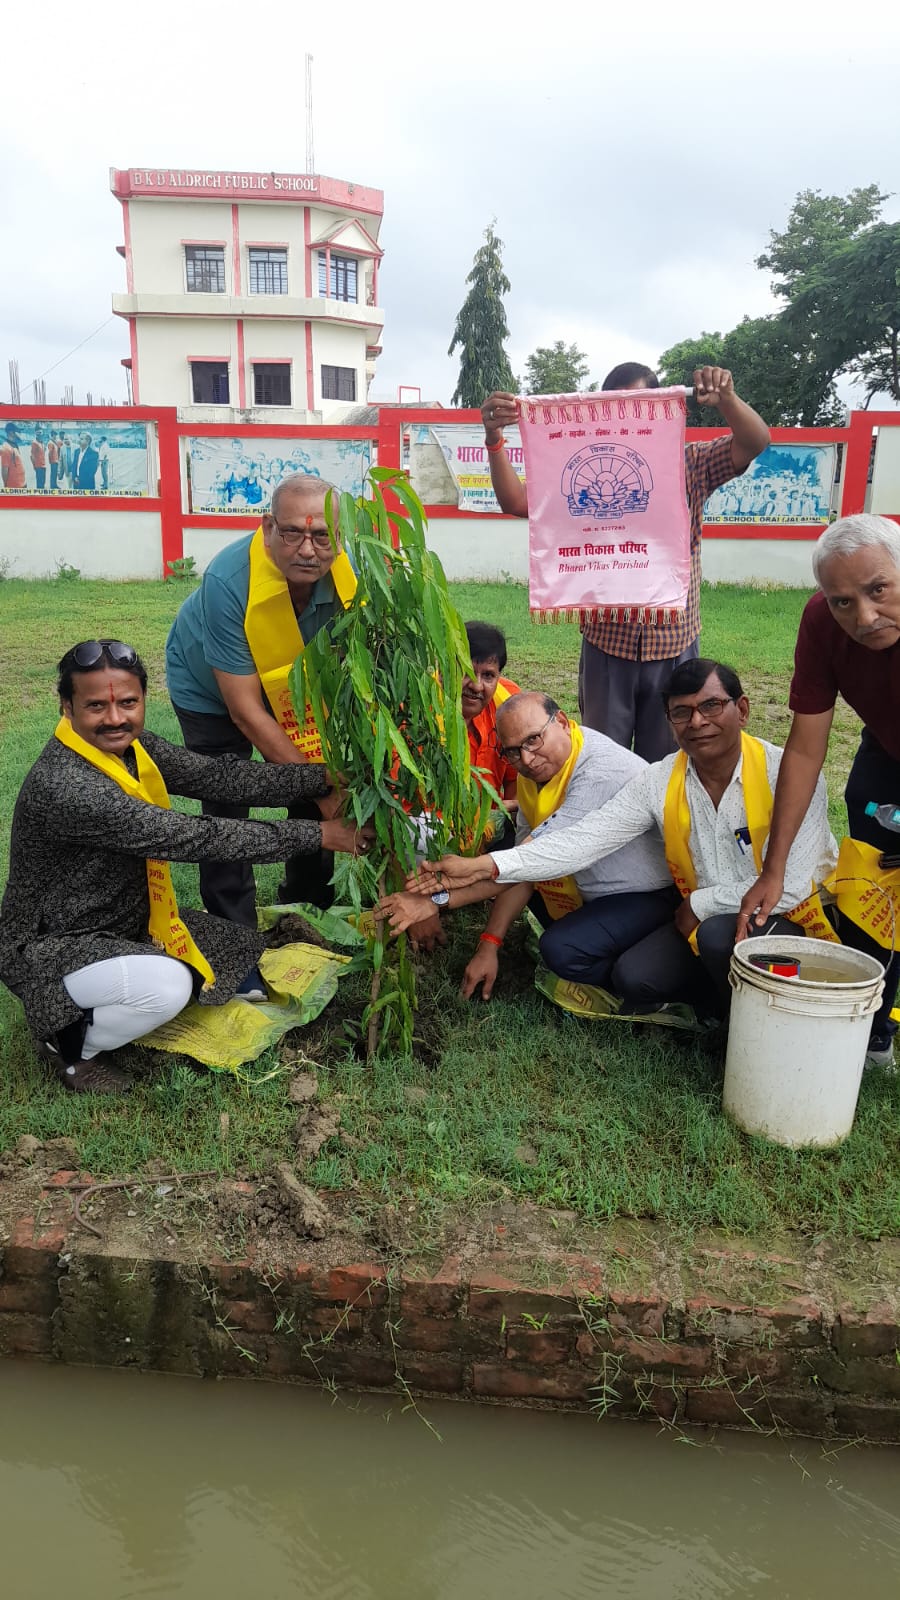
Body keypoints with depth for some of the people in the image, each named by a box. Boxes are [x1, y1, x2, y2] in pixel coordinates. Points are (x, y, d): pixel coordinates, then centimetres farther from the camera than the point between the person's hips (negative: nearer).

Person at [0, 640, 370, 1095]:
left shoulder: (133, 747, -5)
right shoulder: (62, 785, -32)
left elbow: (218, 776, -8)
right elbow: (187, 837, -34)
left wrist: (326, 777, -16)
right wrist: (316, 835, -31)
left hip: (128, 919, 9)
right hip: (51, 946, -8)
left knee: (254, 974, 6)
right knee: (167, 986, -35)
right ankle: (68, 1042, -3)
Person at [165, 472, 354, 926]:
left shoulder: (346, 574, -28)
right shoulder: (229, 581, -40)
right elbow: (245, 708, -34)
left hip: (292, 684, 4)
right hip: (210, 689, -4)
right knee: (227, 807, -6)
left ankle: (310, 906, 26)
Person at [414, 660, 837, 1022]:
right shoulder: (658, 783, -8)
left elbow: (789, 886, -24)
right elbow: (582, 840, -17)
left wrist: (700, 904, -14)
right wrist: (481, 867, -28)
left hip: (790, 919, -4)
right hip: (701, 920, 5)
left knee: (720, 935, -33)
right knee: (632, 979, -15)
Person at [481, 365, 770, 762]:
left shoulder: (690, 464, 3)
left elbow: (755, 442, -9)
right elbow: (517, 502, -6)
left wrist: (725, 396, -28)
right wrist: (494, 441, -22)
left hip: (673, 642, 0)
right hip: (607, 642, 0)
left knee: (665, 764, 12)